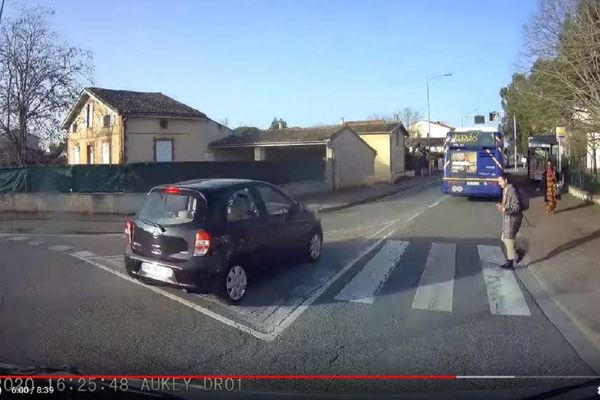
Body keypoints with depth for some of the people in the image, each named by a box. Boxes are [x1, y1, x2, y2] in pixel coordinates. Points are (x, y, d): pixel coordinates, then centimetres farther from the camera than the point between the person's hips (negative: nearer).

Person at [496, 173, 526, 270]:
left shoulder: (512, 191, -21)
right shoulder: (505, 190, 9)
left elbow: (517, 207, -23)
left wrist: (506, 210, -36)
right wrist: (501, 205, 3)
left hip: (513, 218, -9)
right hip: (507, 218, 9)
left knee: (508, 240, -2)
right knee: (504, 238, 15)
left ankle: (510, 263, 10)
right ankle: (519, 252, 30)